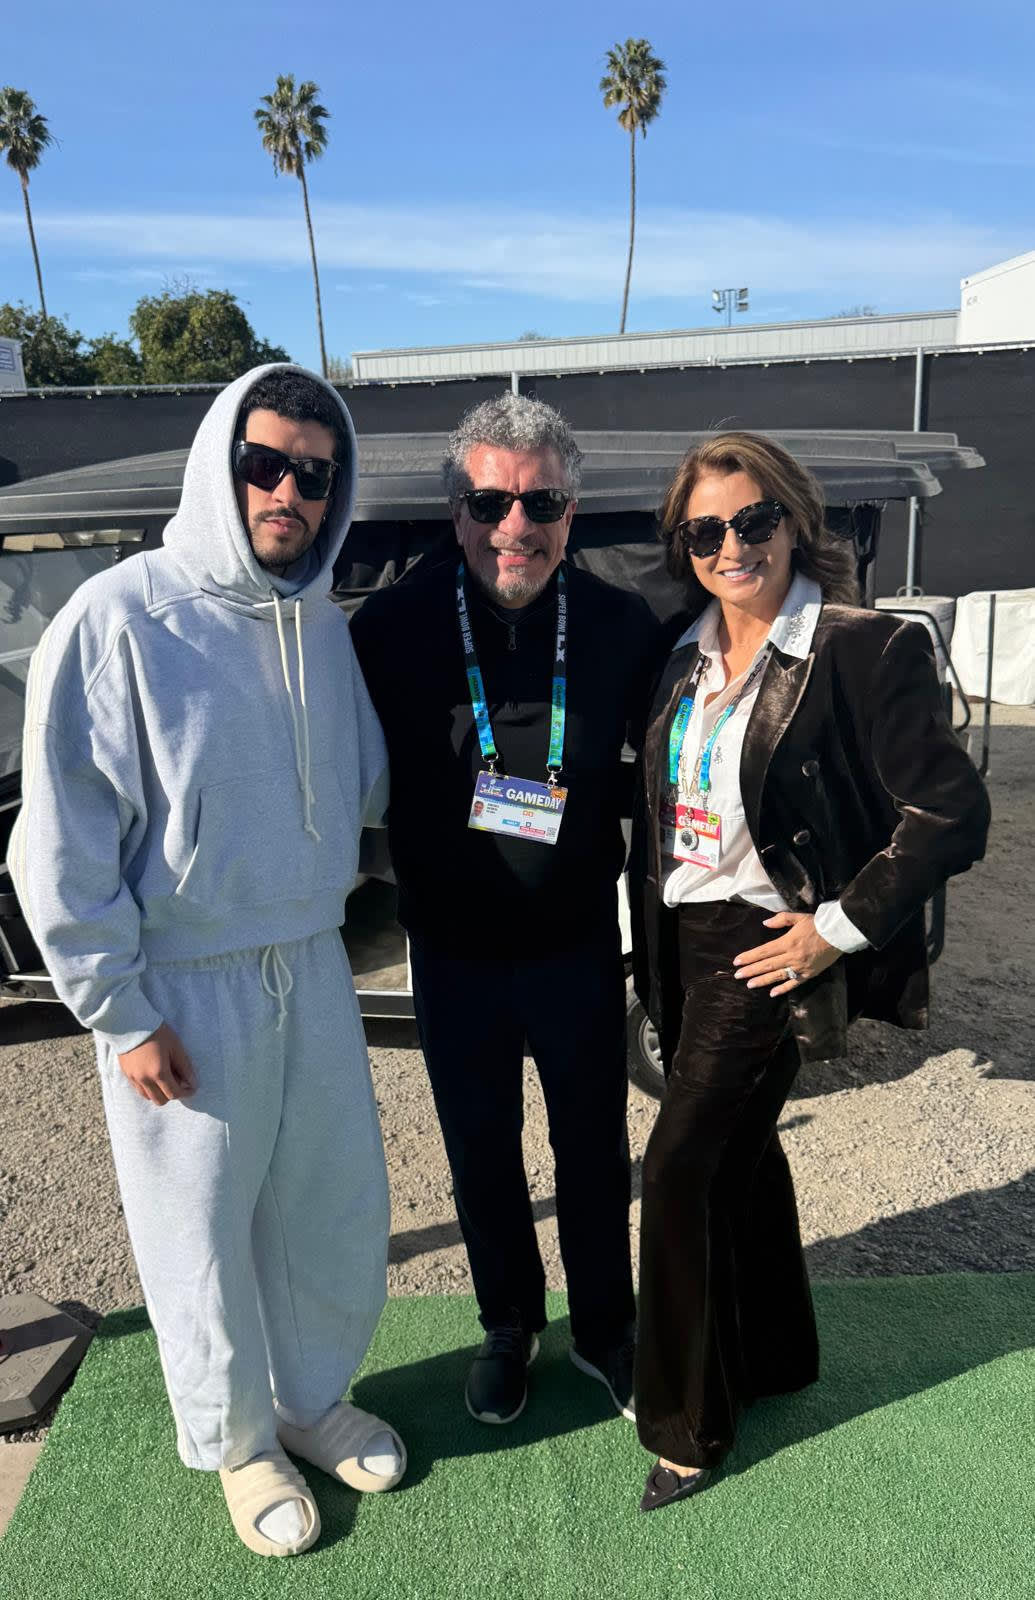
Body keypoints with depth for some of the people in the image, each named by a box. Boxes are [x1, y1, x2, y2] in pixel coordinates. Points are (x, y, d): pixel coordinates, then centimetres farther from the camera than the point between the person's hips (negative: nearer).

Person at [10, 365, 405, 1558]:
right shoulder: (118, 619, -16)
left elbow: (362, 778, 18)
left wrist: (319, 879, 10)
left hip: (312, 966, 6)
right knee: (205, 1234, 14)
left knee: (338, 1210, 18)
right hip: (183, 987, -5)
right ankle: (238, 1441, 40)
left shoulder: (321, 622, 2)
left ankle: (313, 1397, 45)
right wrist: (121, 1013, -12)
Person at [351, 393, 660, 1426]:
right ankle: (508, 1325, 46)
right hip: (455, 954, 0)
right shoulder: (390, 628, -11)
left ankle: (604, 1331, 44)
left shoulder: (624, 628, -10)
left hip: (581, 947, 0)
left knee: (594, 1153, 17)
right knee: (481, 1156, 19)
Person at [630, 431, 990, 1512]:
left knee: (678, 1168, -3)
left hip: (765, 951, -7)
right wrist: (649, 946, 10)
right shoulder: (686, 654, 6)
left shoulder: (864, 649, -14)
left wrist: (841, 927, -16)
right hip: (682, 940, 7)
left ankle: (686, 1426, 19)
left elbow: (951, 811, -16)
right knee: (739, 1150, 20)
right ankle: (773, 1356, 43)